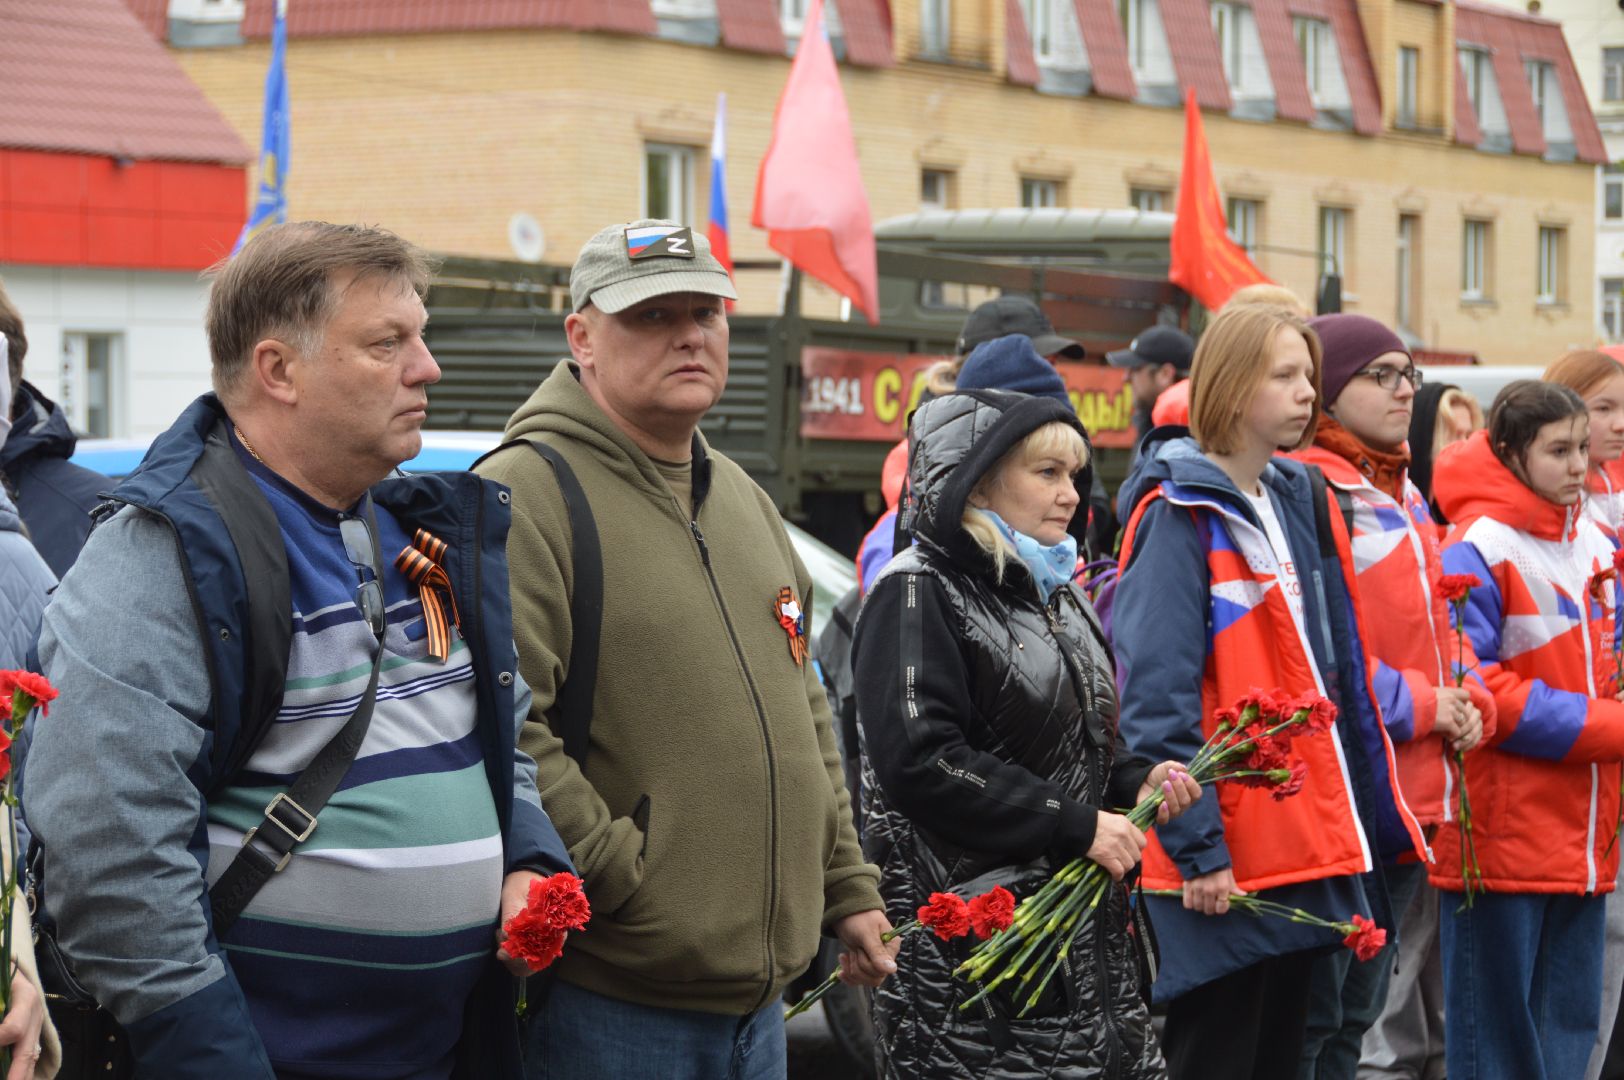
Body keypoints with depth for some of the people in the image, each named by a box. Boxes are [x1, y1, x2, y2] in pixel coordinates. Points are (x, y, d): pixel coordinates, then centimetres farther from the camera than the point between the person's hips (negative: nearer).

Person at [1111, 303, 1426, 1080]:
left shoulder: (1296, 501, 13)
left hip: (1303, 842, 8)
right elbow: (1156, 698, -18)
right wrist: (1196, 846, -21)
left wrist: (1368, 813, 14)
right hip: (1219, 867, -8)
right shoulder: (1180, 516, -12)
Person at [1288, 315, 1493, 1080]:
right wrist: (1415, 704, -15)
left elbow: (1437, 620, 22)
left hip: (1411, 794, 9)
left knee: (1357, 1011, 17)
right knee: (1309, 1016, -5)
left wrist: (1469, 702, 3)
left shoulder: (1403, 494, 17)